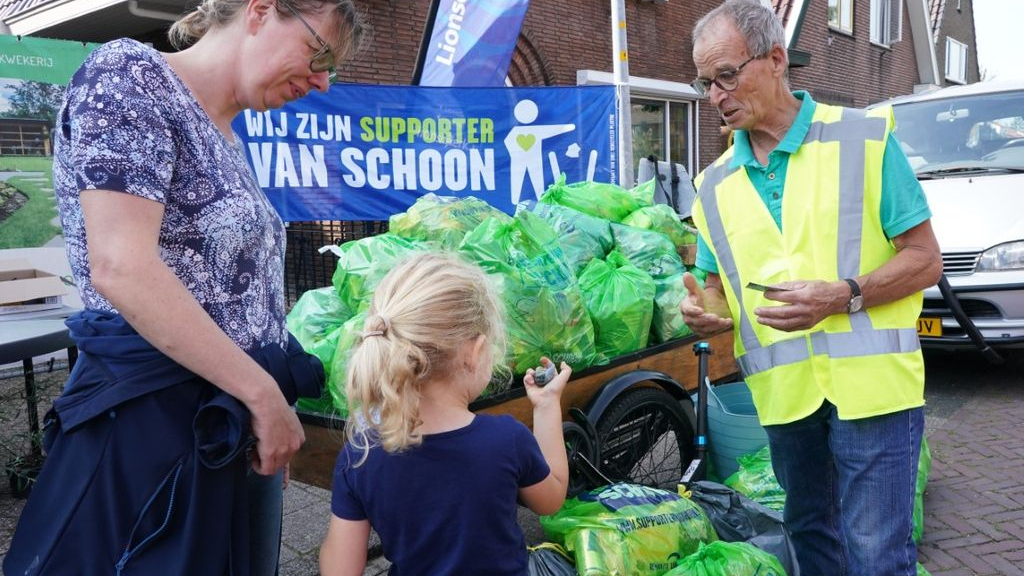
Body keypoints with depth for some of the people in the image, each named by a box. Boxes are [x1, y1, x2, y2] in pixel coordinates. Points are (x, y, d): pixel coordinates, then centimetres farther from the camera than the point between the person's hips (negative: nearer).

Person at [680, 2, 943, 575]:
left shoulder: (865, 138, -4)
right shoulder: (716, 185, 8)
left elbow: (926, 260, -5)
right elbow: (720, 287, 16)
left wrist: (842, 297, -21)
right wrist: (708, 311, -8)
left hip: (871, 383, -4)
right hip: (783, 394, 5)